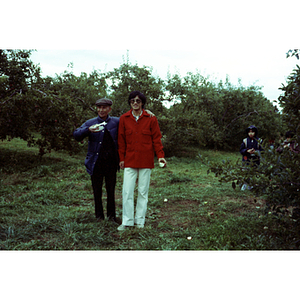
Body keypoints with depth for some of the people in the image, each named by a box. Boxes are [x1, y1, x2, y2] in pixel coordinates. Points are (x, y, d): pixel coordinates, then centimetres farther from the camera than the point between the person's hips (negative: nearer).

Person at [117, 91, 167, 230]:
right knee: (127, 191, -2)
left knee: (143, 191, 6)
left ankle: (140, 220, 18)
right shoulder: (124, 119, 5)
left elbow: (156, 138, 2)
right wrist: (122, 158, 7)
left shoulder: (150, 119, 0)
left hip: (146, 161, -1)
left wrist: (160, 155, -7)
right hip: (130, 161, 1)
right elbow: (121, 140, 9)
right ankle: (127, 221, 9)